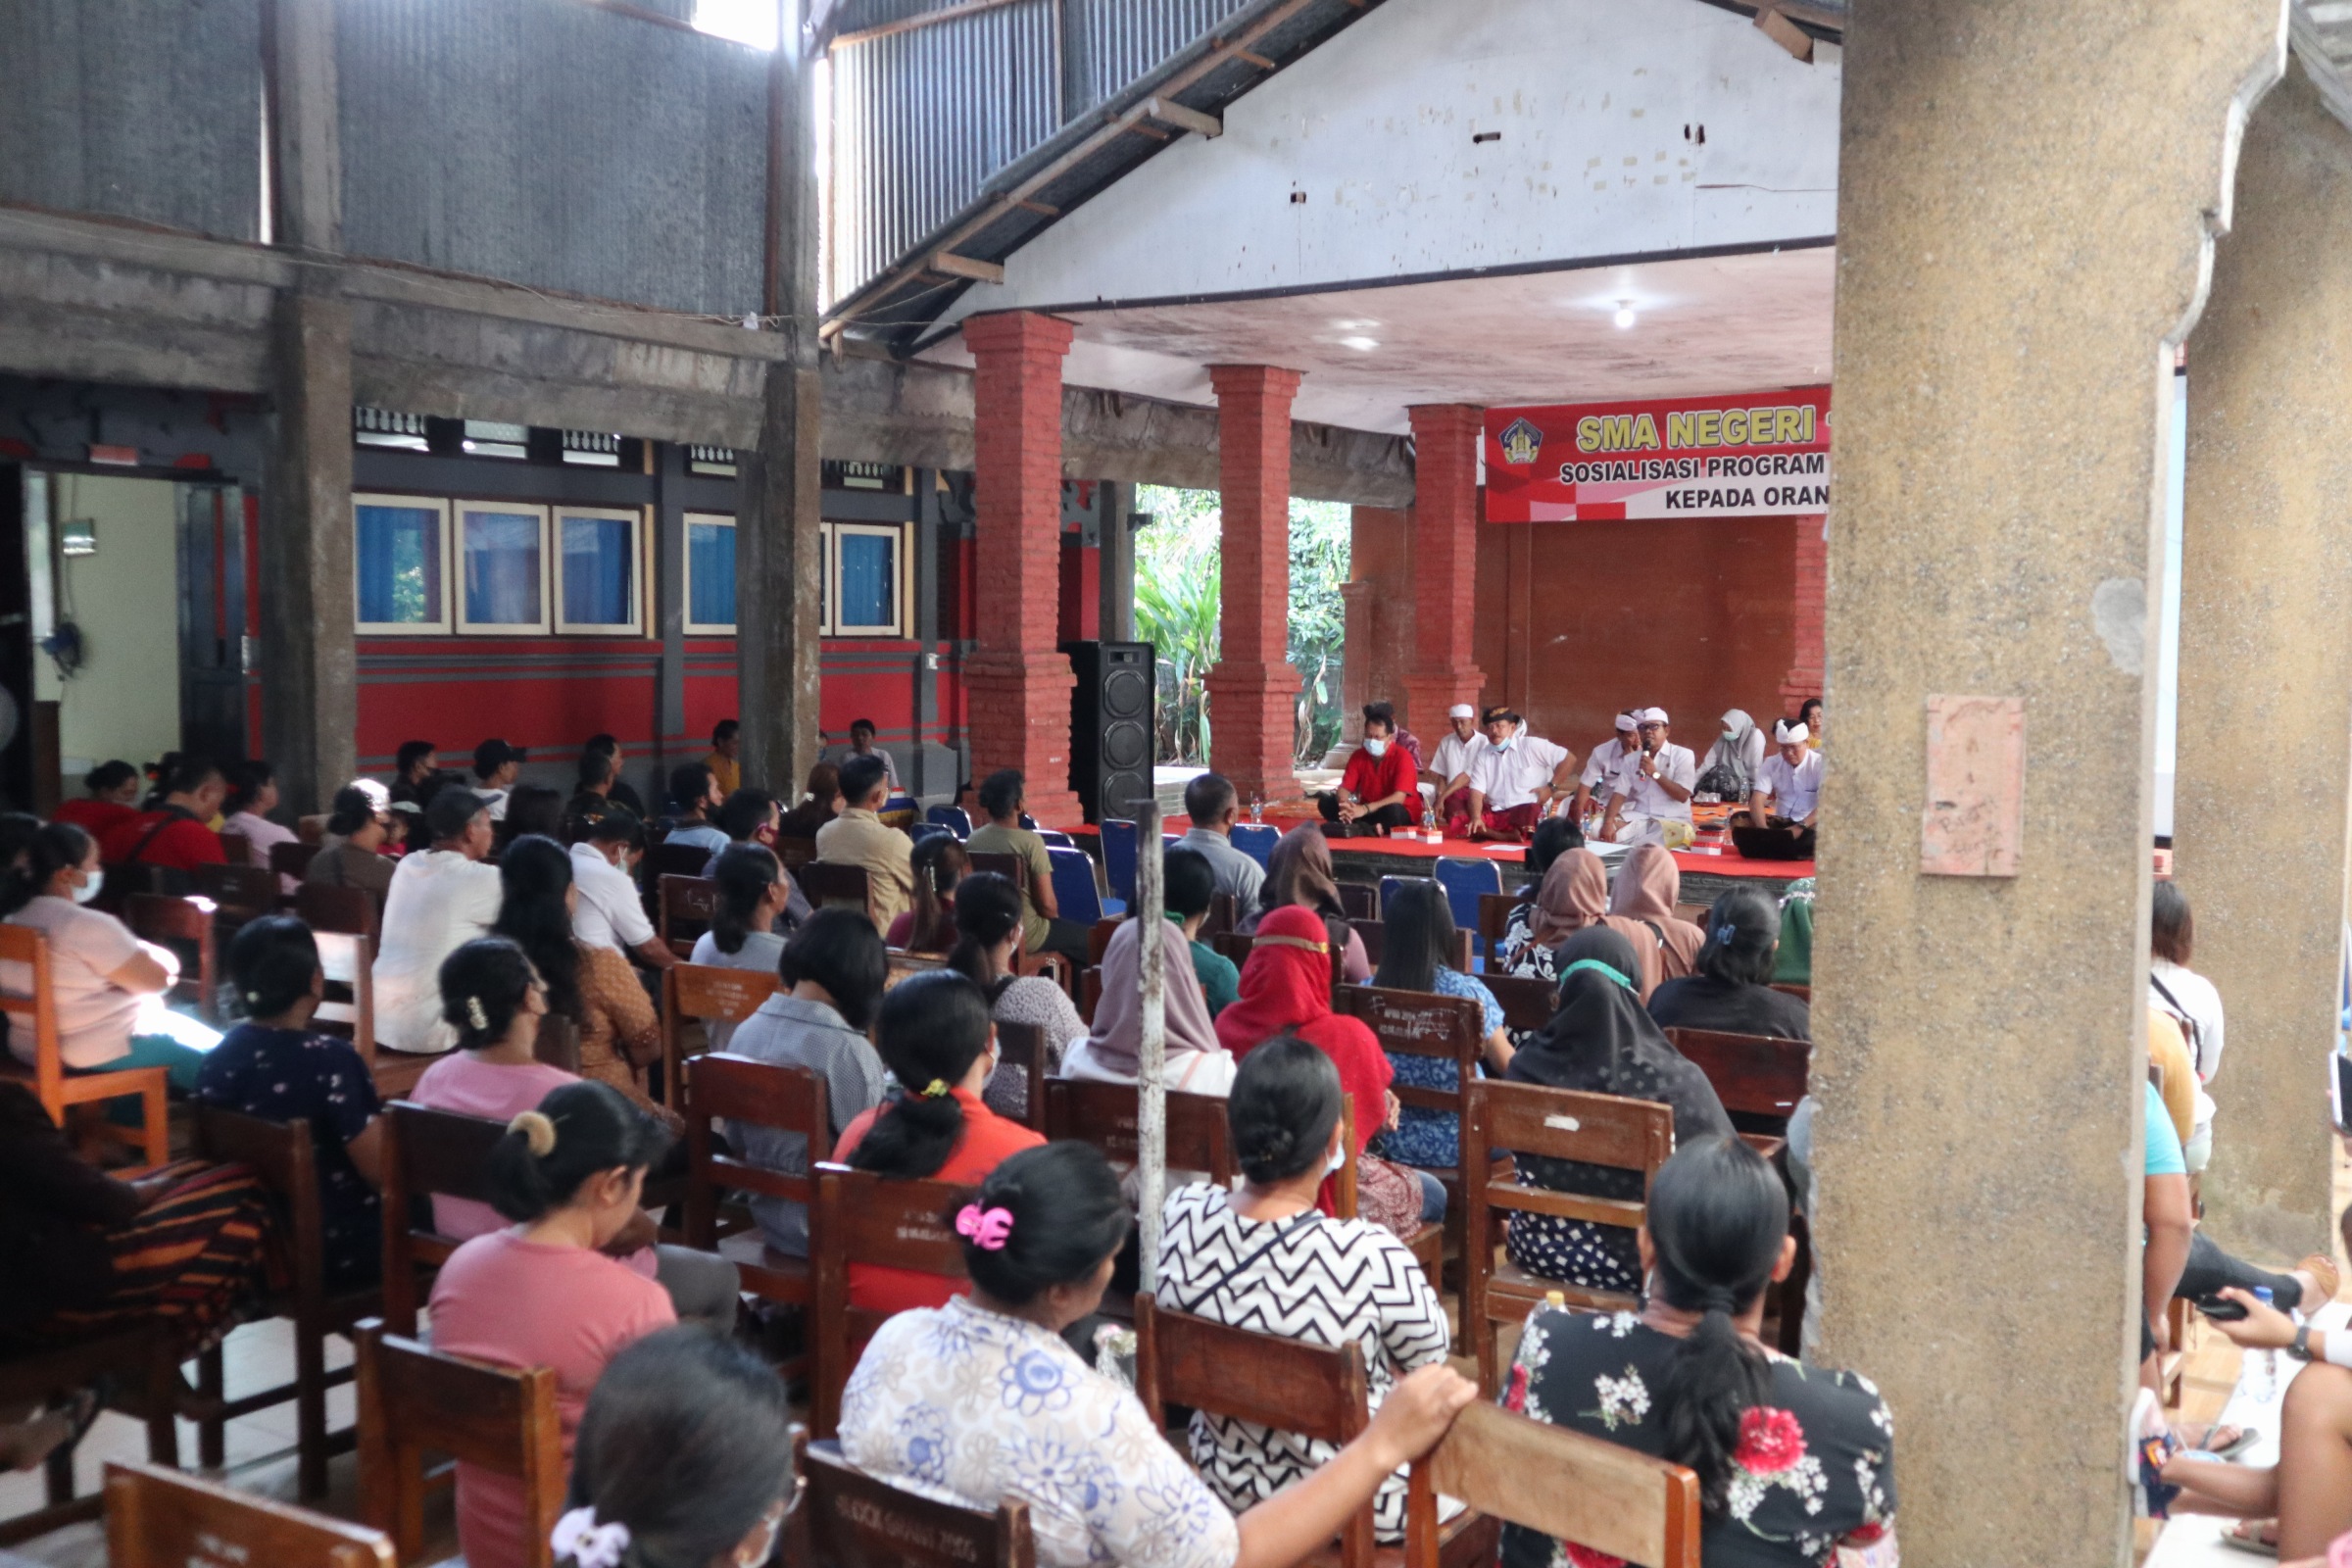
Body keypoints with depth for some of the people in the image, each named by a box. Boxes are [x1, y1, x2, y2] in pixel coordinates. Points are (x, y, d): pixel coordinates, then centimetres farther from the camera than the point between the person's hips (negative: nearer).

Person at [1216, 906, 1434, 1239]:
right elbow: (1378, 1119, -10)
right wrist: (1389, 1105, 14)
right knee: (1432, 1193, 27)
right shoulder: (1347, 1036, -24)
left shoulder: (1227, 1024, -12)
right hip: (1327, 1190, -5)